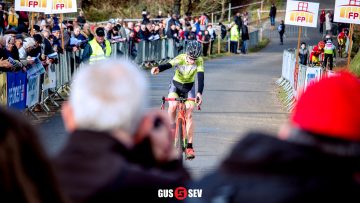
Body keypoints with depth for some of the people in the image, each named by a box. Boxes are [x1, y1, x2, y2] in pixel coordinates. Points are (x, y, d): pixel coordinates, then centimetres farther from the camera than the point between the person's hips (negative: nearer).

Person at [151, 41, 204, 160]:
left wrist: (199, 93, -50)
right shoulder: (180, 59, -26)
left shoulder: (199, 61, -23)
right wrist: (158, 69, -66)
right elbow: (168, 65, -43)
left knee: (189, 115, -11)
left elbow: (200, 77, -33)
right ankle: (171, 127, -4)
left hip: (189, 87, 1)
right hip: (176, 85, -1)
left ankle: (189, 146, -7)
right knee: (173, 105, -31)